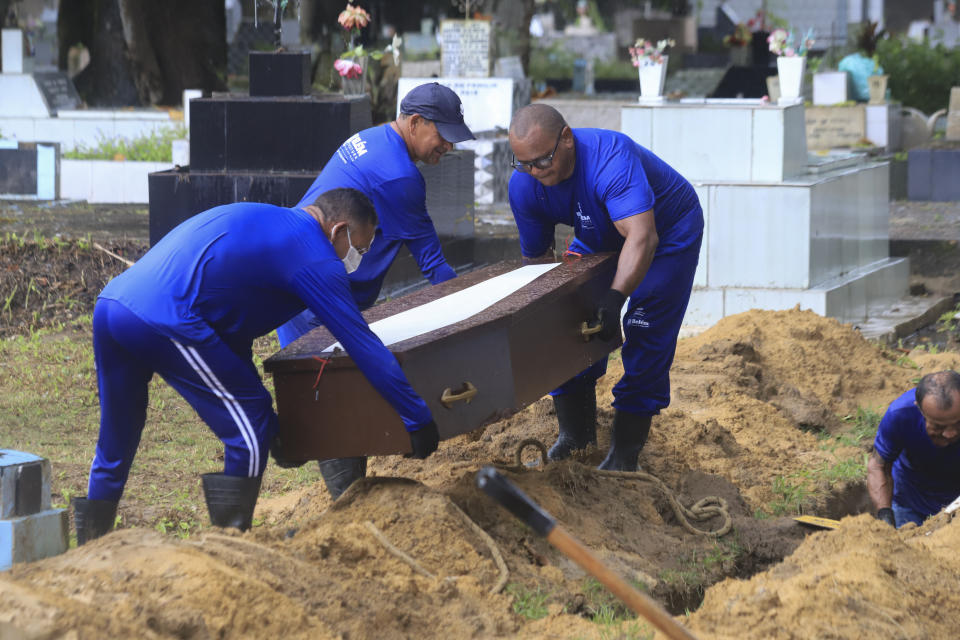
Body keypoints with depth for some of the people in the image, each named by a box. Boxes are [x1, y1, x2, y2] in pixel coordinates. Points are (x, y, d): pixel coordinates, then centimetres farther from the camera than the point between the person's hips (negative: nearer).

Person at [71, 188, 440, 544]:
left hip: (110, 302, 9)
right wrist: (419, 420, 10)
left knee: (115, 446, 22)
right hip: (164, 323, -9)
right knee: (251, 434, 2)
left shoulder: (252, 218, 30)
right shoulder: (314, 259, 3)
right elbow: (365, 347, 3)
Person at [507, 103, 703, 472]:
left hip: (668, 232, -6)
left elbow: (642, 238, -52)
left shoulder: (610, 159, -42)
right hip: (599, 240, 6)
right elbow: (536, 257, -8)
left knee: (647, 340, -13)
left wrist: (616, 295, -64)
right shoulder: (523, 185, -21)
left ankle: (625, 452, -6)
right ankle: (575, 433, 16)